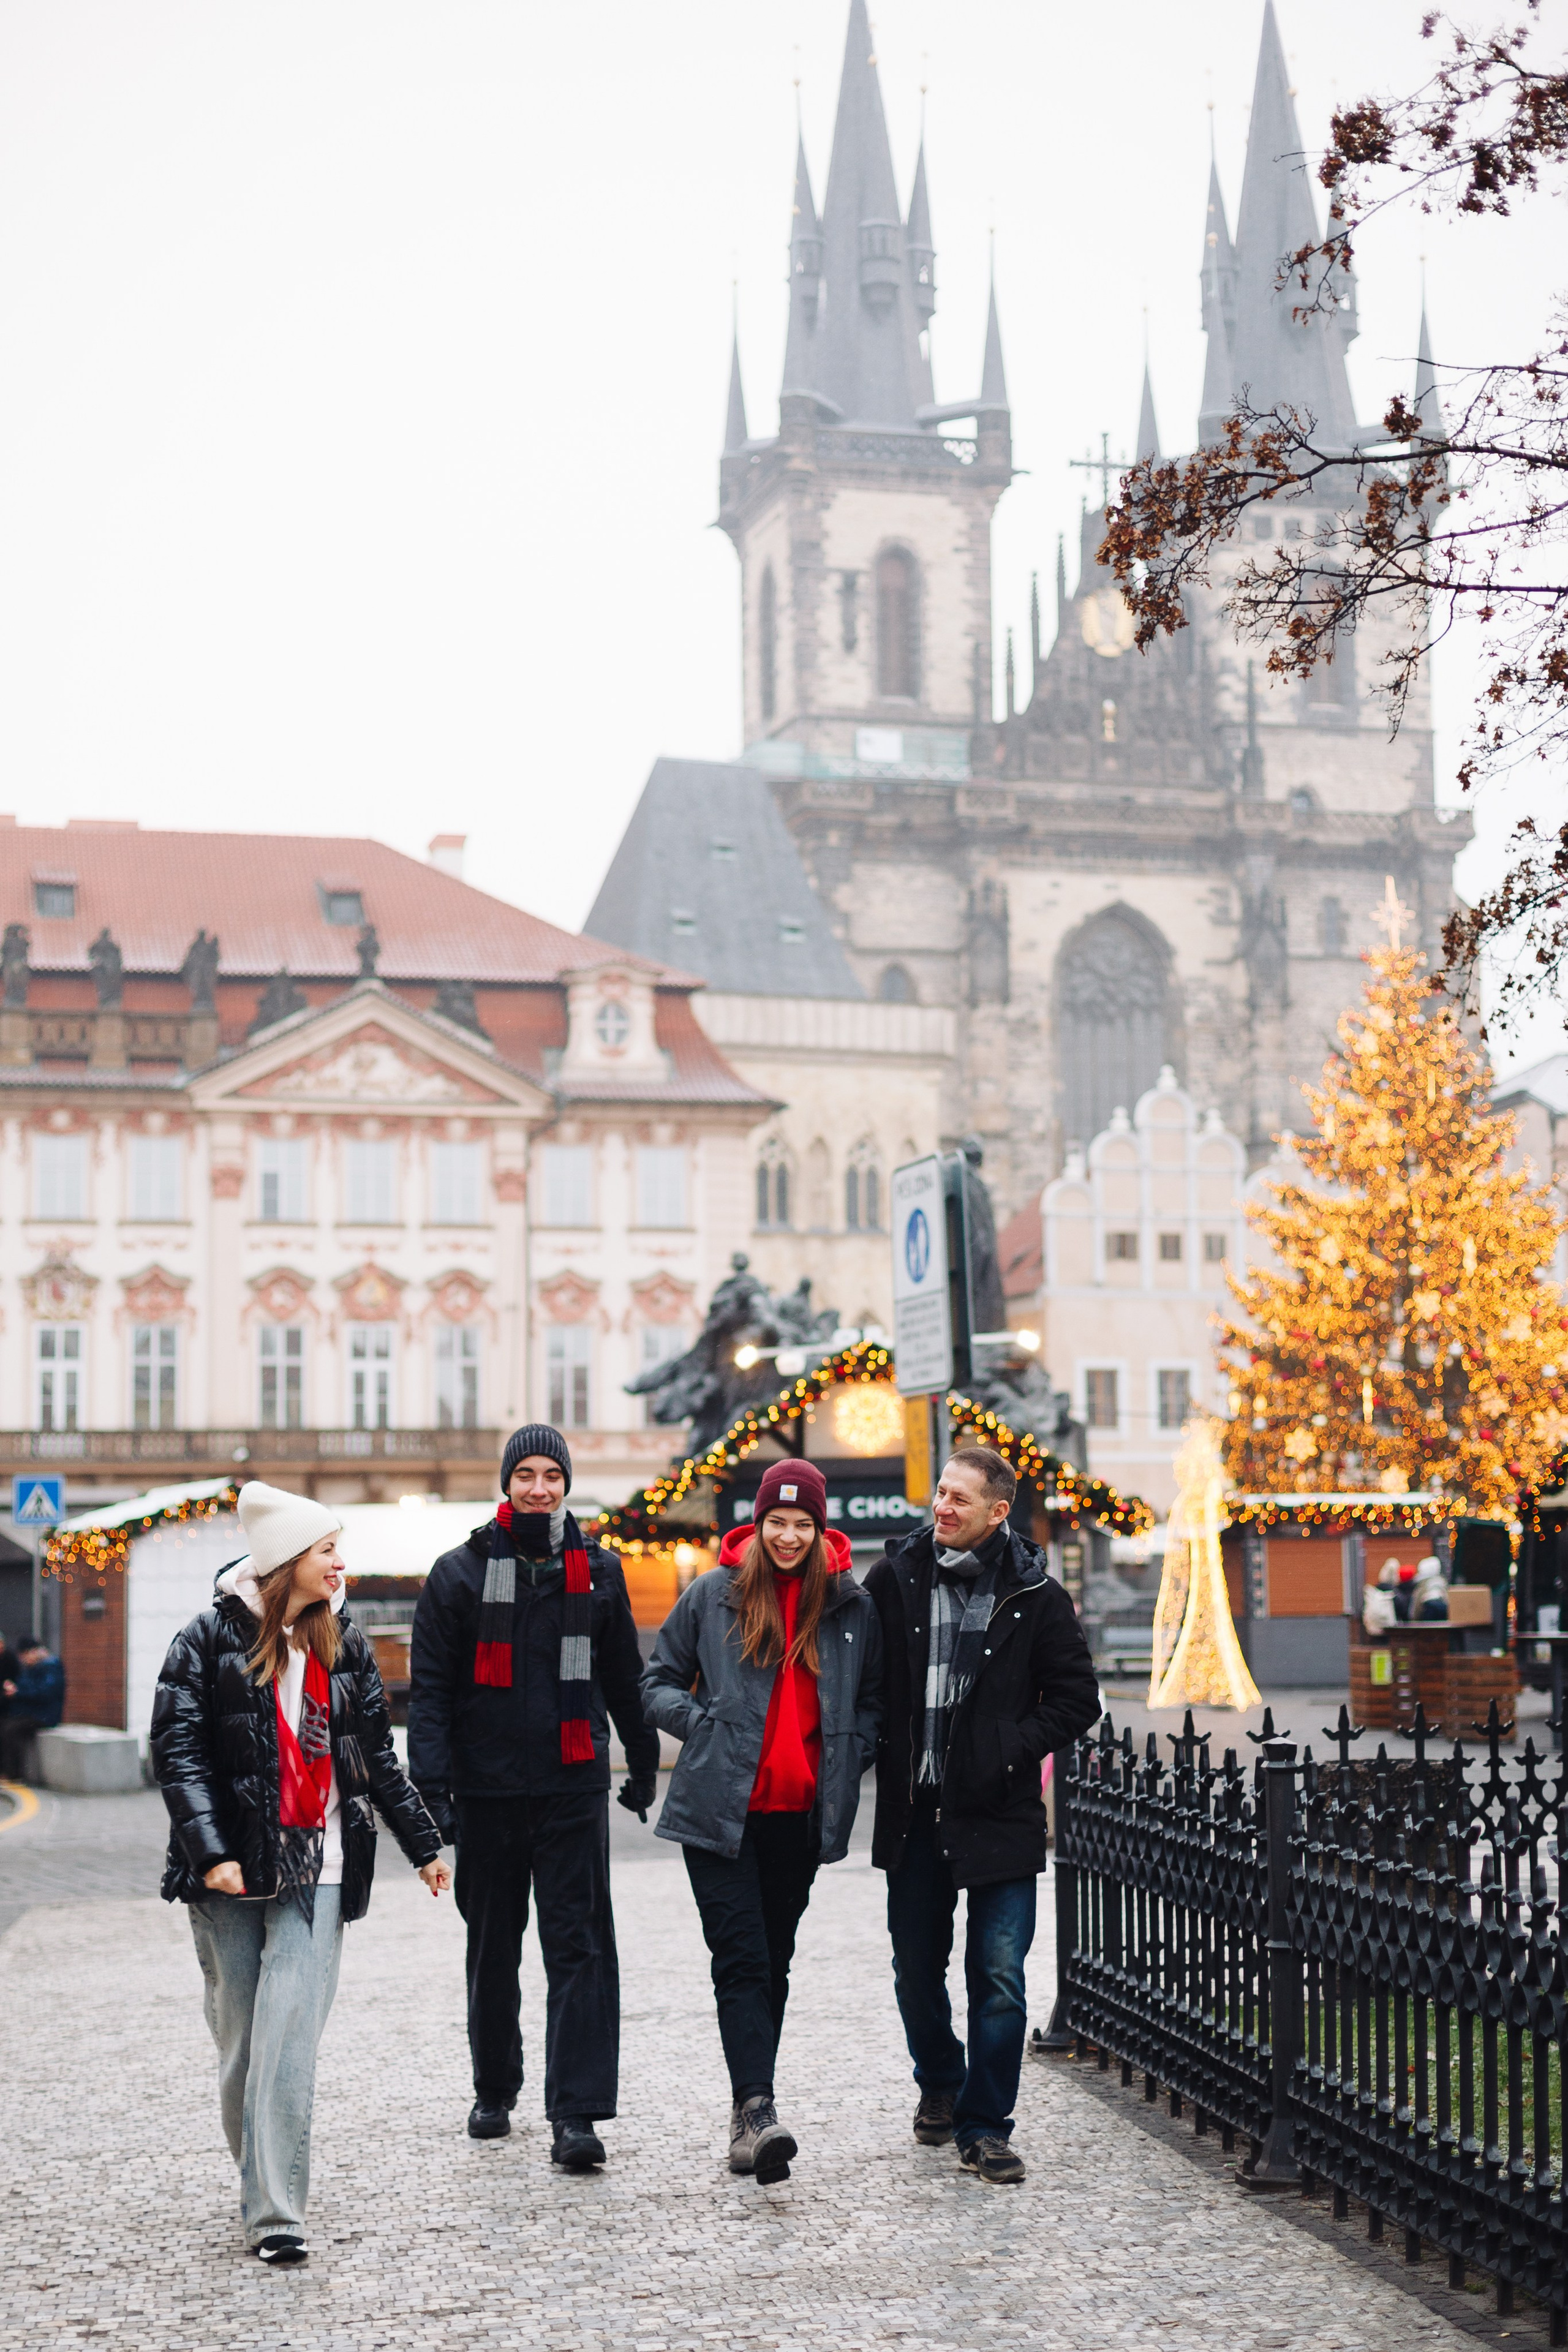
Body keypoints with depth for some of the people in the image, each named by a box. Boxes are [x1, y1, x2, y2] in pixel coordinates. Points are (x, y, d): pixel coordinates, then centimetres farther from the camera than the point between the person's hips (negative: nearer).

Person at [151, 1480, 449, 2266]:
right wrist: (210, 1852, -18)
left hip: (317, 1867, 2)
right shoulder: (210, 1640, -2)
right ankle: (261, 2189, 26)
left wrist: (423, 1844, 21)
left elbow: (377, 1754, 19)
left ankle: (275, 2213, -11)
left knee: (288, 2039, -10)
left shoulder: (343, 1643, 11)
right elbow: (178, 1753, -8)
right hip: (231, 1874, -1)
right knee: (240, 2040, 7)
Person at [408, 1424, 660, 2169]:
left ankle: (576, 2114, -10)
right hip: (487, 1791, 0)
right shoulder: (460, 1573, 1)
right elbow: (430, 1686, -1)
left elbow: (623, 1676, 16)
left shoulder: (597, 1571, 6)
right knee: (493, 1948, 12)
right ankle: (494, 2091, 29)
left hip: (574, 1789, 0)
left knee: (580, 1947, -8)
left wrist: (643, 1764, 20)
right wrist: (432, 1785, -9)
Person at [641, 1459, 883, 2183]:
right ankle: (756, 2110, -20)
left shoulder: (851, 1607, 6)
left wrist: (848, 1759, 2)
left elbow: (874, 1698, 17)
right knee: (742, 1960, -12)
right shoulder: (712, 1596, 1)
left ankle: (748, 2115, 19)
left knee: (773, 1963, 10)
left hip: (800, 1815, 3)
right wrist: (704, 1725, -7)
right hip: (720, 1812, -3)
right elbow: (658, 1683, 9)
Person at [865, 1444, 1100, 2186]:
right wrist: (881, 1750, 2)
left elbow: (1077, 1698, 3)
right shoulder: (896, 1577, 2)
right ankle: (940, 2085, 37)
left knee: (998, 1977, -5)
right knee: (917, 1968, 13)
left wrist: (1014, 1750, -8)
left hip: (998, 1814, -2)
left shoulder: (1034, 1596, -3)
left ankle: (985, 2125, 5)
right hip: (913, 1811, 2)